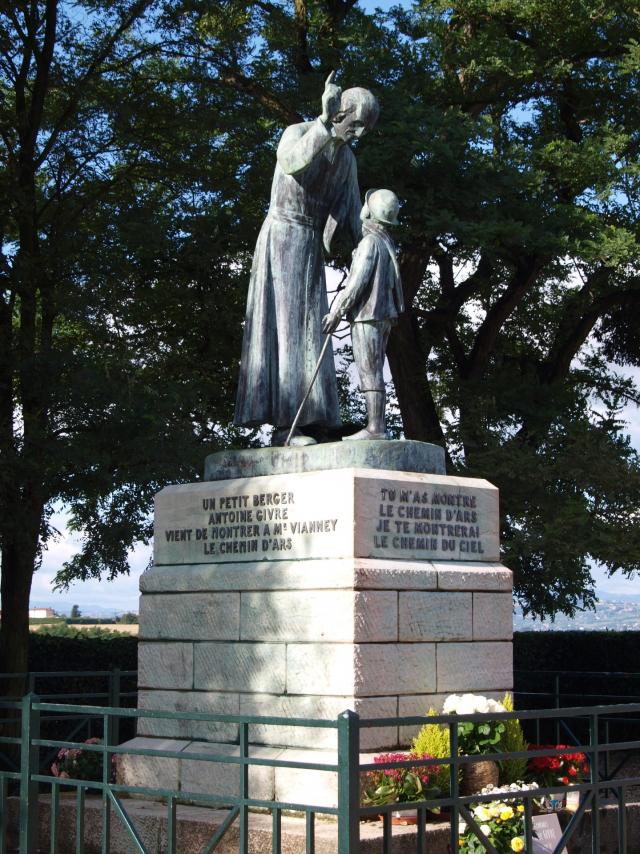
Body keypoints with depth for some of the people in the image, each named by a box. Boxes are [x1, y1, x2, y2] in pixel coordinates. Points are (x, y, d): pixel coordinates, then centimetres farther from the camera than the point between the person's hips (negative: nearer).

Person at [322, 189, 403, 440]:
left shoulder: (370, 242, -12)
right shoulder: (387, 243, 17)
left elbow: (357, 282, -18)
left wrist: (336, 313, -15)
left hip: (367, 315, -9)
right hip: (383, 316, 9)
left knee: (370, 373, -10)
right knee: (373, 373, 9)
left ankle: (375, 428, -13)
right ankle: (376, 427, 7)